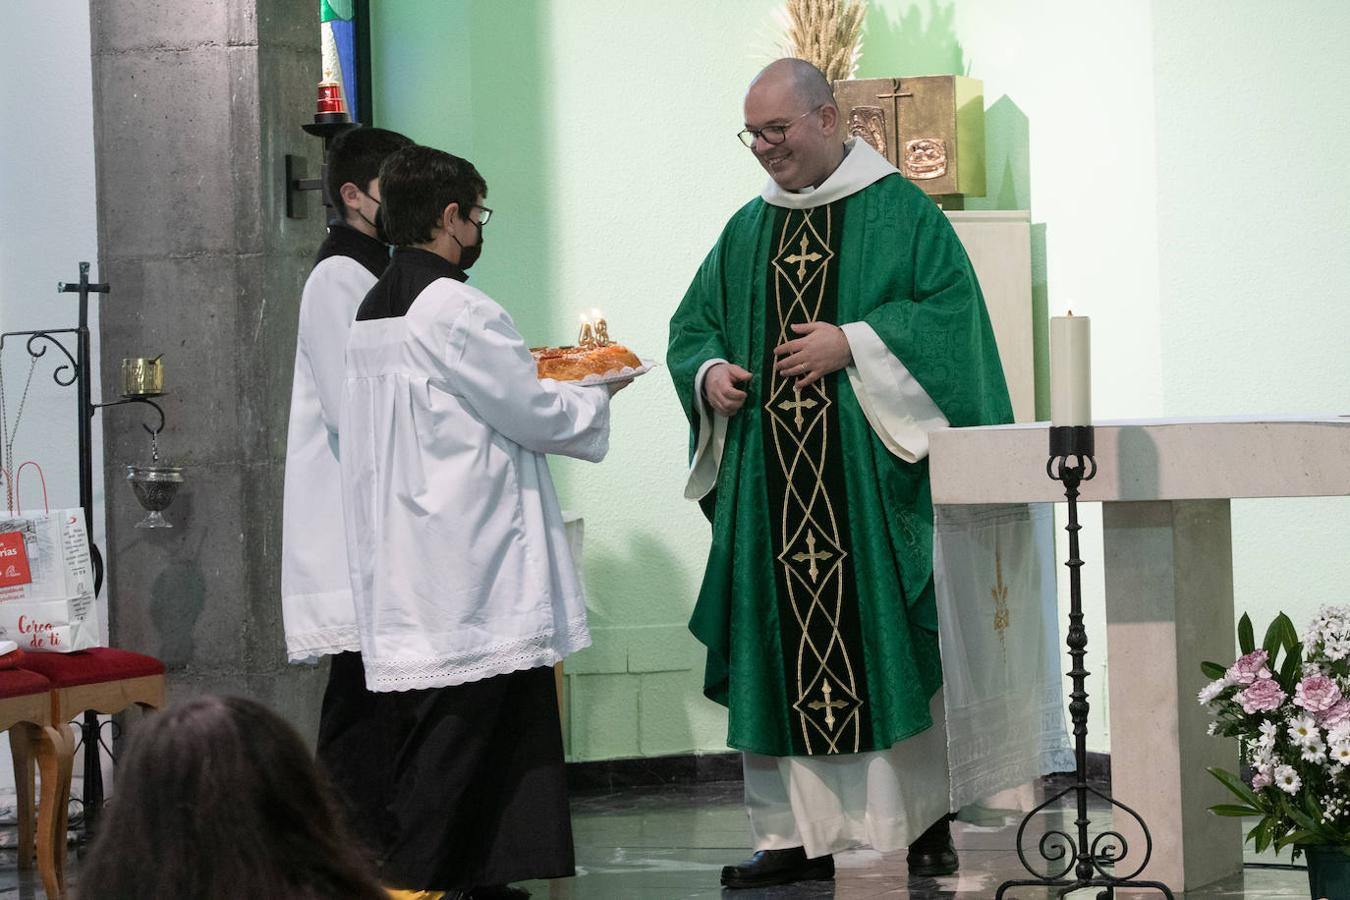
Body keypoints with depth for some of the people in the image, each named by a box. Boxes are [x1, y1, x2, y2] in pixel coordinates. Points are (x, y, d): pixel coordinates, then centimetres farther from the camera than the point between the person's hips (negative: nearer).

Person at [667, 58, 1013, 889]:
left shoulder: (899, 212, 0)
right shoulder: (747, 230, 16)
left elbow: (952, 309, -8)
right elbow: (694, 325, 20)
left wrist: (853, 344, -16)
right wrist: (708, 376, -1)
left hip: (872, 475, -5)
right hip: (771, 482, 5)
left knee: (892, 651, -3)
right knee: (784, 655, 2)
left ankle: (927, 821, 6)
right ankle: (798, 835, 6)